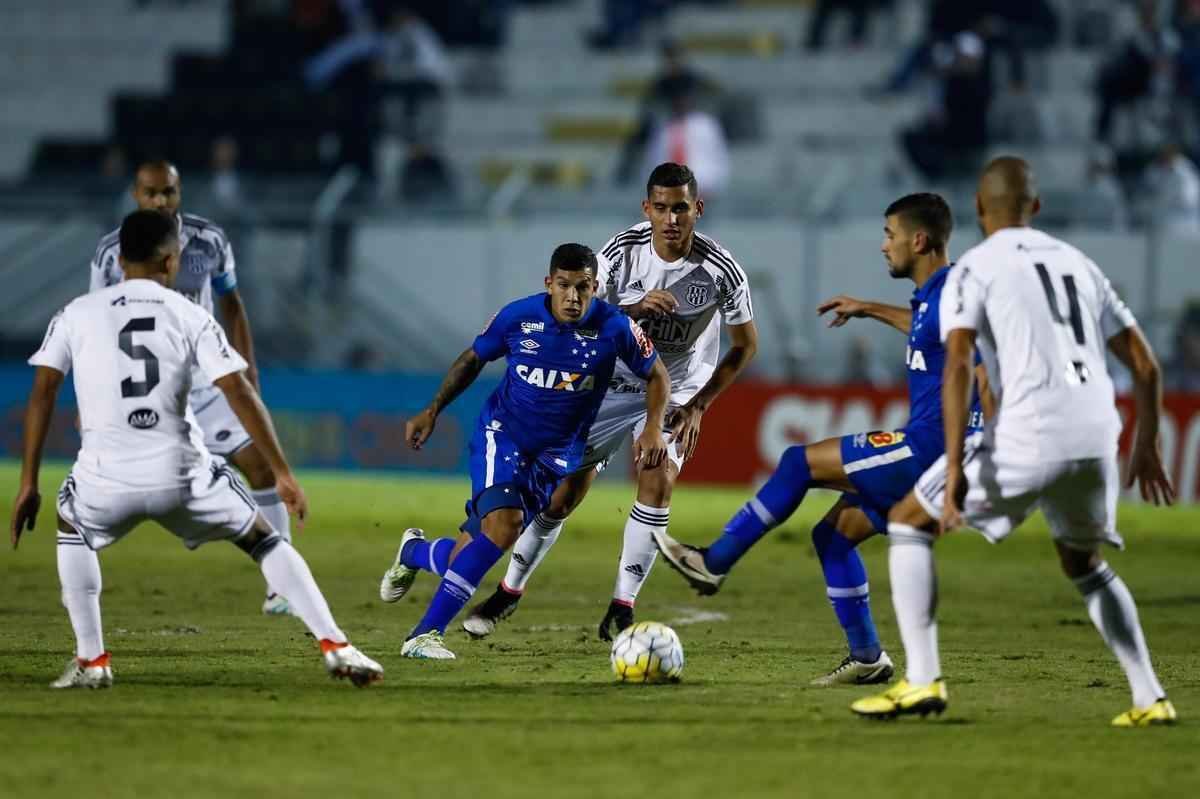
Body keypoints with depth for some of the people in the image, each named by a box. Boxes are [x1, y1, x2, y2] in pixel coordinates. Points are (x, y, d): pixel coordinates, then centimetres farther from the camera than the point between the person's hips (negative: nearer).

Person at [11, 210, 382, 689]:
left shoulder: (77, 314, 8)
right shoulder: (189, 317, 5)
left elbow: (42, 393, 3)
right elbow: (239, 393, -2)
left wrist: (29, 483, 8)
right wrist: (283, 474, 0)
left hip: (106, 479, 0)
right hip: (181, 477, 0)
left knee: (72, 531, 33)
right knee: (262, 538, 21)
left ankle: (91, 660, 21)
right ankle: (336, 648, 11)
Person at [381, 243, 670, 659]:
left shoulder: (614, 327, -14)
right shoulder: (519, 316, -12)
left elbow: (657, 376, 1)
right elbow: (473, 359, 7)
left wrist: (653, 428, -14)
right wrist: (432, 411, 4)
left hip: (558, 452, 2)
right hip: (502, 432, -2)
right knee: (504, 524, -29)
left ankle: (416, 551, 35)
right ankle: (424, 635, -20)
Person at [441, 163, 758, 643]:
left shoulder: (722, 271, -19)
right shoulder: (622, 251, -18)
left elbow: (746, 345, -5)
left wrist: (698, 405, -12)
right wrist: (635, 309, -35)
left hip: (676, 392, -1)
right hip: (614, 382, 1)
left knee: (657, 482, -24)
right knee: (563, 492, 1)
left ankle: (620, 610, -14)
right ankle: (510, 590, 23)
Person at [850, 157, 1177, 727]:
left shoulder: (974, 269, 5)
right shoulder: (1078, 264, 22)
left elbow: (957, 365, -11)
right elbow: (1145, 365, 22)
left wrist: (955, 469, -15)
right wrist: (1146, 448, 33)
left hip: (1027, 439, -5)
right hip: (1095, 438, 5)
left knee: (907, 523, 13)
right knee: (1083, 564, 30)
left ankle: (921, 680, 2)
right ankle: (1149, 698, 19)